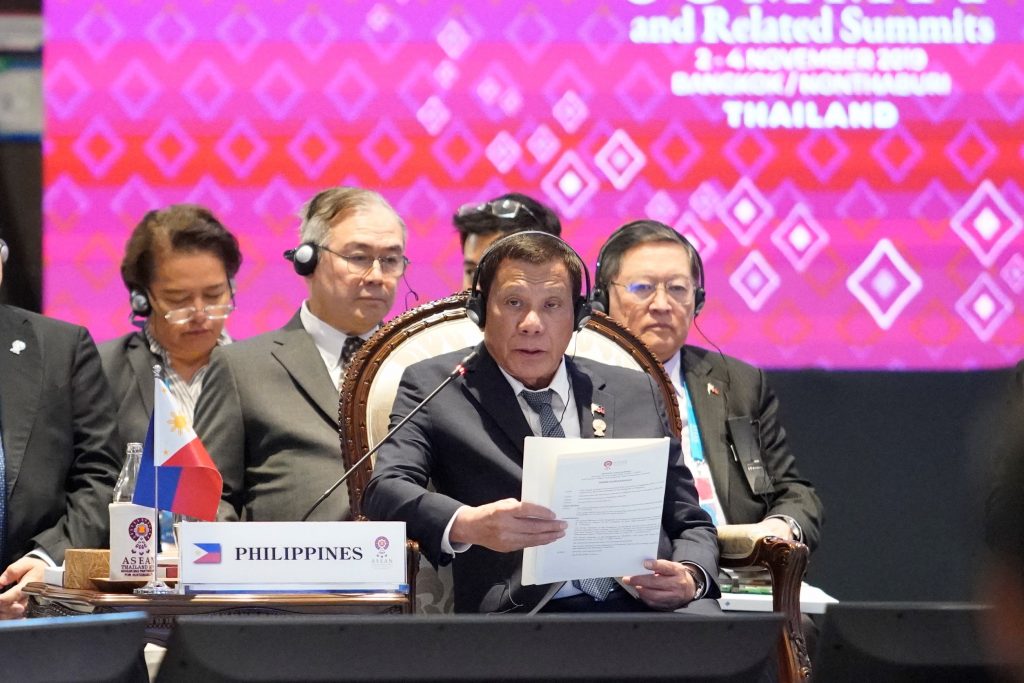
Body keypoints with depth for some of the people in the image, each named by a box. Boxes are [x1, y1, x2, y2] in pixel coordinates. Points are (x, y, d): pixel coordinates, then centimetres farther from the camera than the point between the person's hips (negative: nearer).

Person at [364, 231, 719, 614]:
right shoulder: (433, 387, 12)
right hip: (521, 618, -2)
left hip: (647, 608, 3)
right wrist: (468, 524, -24)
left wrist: (690, 578, -2)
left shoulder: (636, 393, 22)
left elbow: (691, 524, 24)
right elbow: (384, 492, -3)